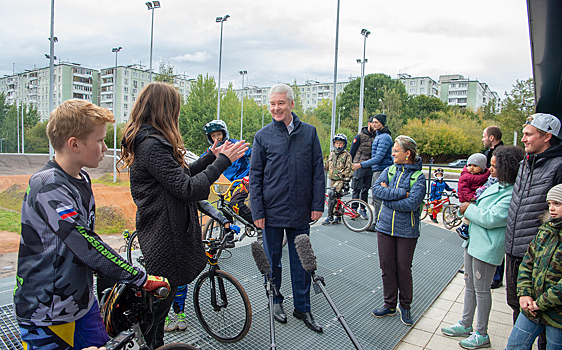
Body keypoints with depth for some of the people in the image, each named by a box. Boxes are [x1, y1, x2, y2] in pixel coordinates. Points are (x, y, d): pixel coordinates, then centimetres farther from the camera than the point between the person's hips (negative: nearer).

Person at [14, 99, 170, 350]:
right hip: (47, 313, -8)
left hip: (82, 299, 8)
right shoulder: (48, 189, -25)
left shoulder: (82, 180, 4)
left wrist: (117, 280, 11)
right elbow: (88, 247, -29)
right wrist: (142, 280, -24)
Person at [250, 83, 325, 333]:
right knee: (272, 260, 13)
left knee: (300, 261, 12)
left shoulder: (309, 133, 1)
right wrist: (257, 211, -5)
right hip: (272, 211, -1)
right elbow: (255, 176, -1)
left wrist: (317, 205, 0)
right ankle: (275, 301, 35)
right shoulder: (263, 136, -2)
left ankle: (302, 308, 28)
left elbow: (318, 172, 4)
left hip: (300, 212, 1)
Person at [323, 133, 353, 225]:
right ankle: (338, 218, 21)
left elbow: (348, 169, -7)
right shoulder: (332, 154, 13)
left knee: (332, 194, -22)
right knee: (336, 198, 10)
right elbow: (326, 166, 23)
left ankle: (330, 217, -19)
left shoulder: (346, 155, -3)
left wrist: (346, 180, -13)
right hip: (333, 180, 6)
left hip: (341, 180, -6)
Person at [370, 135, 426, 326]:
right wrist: (402, 193, -18)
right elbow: (376, 189, -10)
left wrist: (388, 195, -12)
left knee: (404, 269, 6)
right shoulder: (389, 170, 5)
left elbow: (411, 204, -20)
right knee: (387, 267, 10)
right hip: (385, 227, 4)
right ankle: (389, 305, 25)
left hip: (406, 231, -4)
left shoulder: (418, 177, -8)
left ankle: (405, 305, 27)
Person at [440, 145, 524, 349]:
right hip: (474, 241, 10)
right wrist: (469, 209, 0)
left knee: (481, 289, 3)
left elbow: (491, 219, -25)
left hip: (487, 247, -10)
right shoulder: (497, 185, 9)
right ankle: (466, 325, 33)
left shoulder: (512, 194, -21)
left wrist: (469, 209, -10)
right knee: (469, 285, 18)